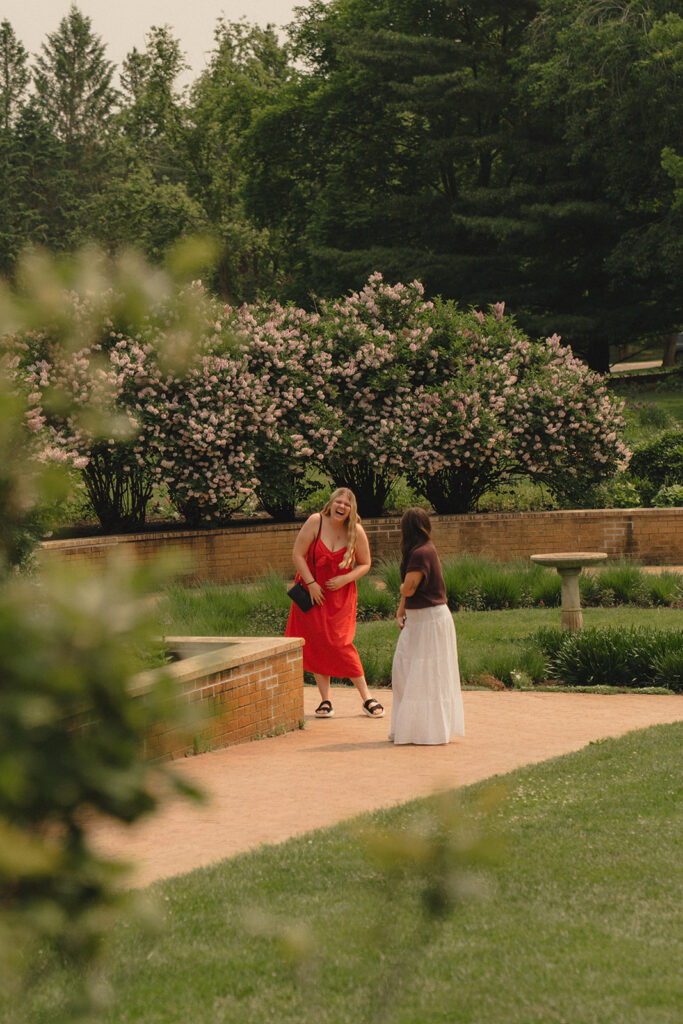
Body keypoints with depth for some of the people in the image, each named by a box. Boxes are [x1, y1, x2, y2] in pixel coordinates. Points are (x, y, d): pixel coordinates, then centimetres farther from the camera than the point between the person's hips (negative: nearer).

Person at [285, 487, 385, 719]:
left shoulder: (356, 532, -7)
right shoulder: (316, 522, -10)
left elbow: (365, 564, 3)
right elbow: (297, 555, -8)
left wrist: (345, 579, -14)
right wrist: (311, 583, -14)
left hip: (340, 595, -1)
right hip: (313, 593, 1)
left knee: (339, 644, -8)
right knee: (317, 644, -1)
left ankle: (366, 698, 1)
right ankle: (326, 699, 7)